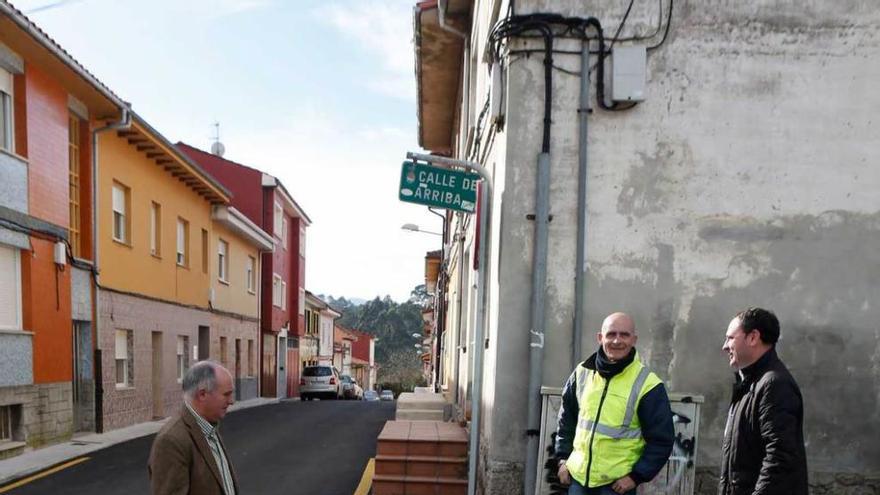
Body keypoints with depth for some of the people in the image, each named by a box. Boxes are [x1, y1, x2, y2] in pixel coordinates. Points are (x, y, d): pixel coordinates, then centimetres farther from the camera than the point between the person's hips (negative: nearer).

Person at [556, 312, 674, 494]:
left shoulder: (647, 384, -13)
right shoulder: (582, 373, 1)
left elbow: (662, 440, -8)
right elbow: (566, 419, 14)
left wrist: (637, 476, -11)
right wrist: (563, 458, 9)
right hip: (578, 476, 4)